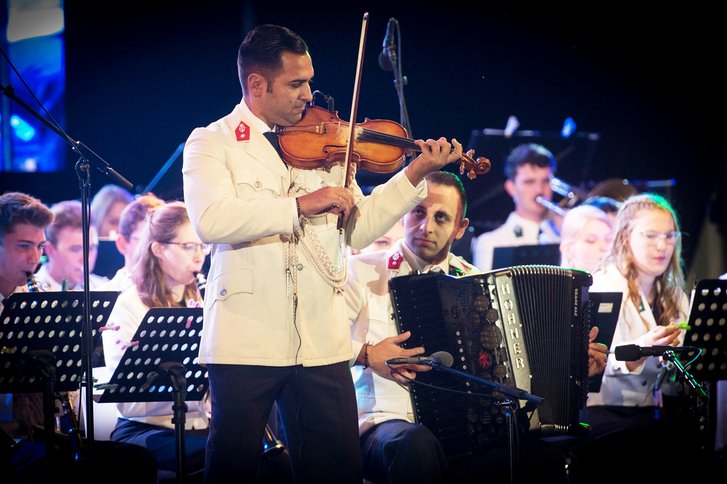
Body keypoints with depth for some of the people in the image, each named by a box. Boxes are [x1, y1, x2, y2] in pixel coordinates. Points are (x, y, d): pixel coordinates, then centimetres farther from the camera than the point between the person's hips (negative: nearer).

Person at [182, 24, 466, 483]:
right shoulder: (212, 143, 0)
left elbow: (357, 229, 13)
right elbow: (211, 220, -18)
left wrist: (415, 175, 4)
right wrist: (301, 204, -23)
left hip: (321, 341, 4)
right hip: (246, 338, -4)